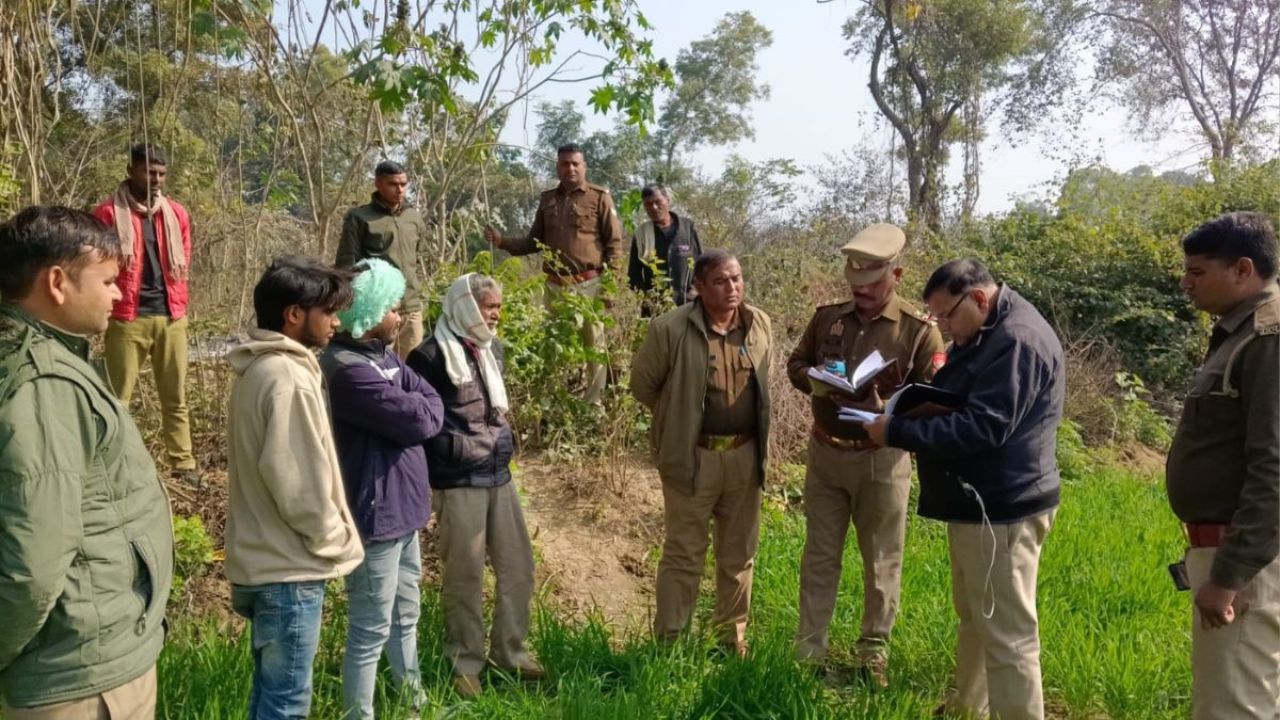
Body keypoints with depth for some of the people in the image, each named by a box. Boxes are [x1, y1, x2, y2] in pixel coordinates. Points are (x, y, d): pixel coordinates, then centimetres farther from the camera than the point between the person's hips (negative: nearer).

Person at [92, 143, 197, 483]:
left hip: (171, 317, 4)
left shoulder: (176, 213, 12)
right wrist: (109, 307, 3)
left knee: (176, 396, 7)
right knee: (120, 397, 0)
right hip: (127, 319, -4)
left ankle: (183, 463, 13)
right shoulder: (108, 213, -2)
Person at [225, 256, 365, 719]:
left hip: (264, 559, 10)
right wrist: (335, 542, -9)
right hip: (289, 566, -10)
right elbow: (298, 483, -24)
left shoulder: (260, 368, 10)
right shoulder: (289, 378, -21)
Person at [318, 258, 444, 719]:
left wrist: (411, 411, -13)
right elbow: (421, 420, -22)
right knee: (370, 630, 3)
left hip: (401, 510, 10)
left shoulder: (382, 356, 9)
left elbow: (433, 404, 4)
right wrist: (414, 410, -3)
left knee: (405, 616, 23)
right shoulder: (349, 370, -22)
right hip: (375, 514, -10)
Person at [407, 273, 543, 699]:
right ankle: (465, 662, 21)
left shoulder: (492, 348, 11)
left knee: (518, 566, 12)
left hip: (500, 476, 8)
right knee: (465, 576, 4)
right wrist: (455, 449, -11)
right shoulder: (432, 356, -13)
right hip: (459, 483, -7)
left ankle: (510, 651, 29)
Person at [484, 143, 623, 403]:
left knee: (593, 345, 0)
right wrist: (502, 241, 4)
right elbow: (535, 241, 19)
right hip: (555, 284, 5)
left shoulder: (599, 197, 0)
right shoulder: (547, 199, 13)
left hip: (589, 284, -4)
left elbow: (614, 243, -2)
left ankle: (594, 404, 7)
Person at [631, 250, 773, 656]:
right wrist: (679, 421, 5)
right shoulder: (670, 329, -15)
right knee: (684, 555, 5)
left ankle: (733, 636, 32)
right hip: (693, 457, -5)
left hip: (745, 455, 5)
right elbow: (643, 384, -3)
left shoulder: (760, 325, 2)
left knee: (739, 554, 16)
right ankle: (669, 642, 18)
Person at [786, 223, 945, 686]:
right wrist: (815, 379, -10)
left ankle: (874, 650, 28)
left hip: (882, 459, -3)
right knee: (819, 556, 12)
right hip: (825, 453, 3)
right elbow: (796, 364, 12)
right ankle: (808, 649, 24)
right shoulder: (827, 317, 3)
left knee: (881, 561, 11)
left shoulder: (919, 330, -9)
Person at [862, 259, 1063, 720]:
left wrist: (898, 432, -22)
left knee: (1006, 633, -3)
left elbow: (981, 427, -27)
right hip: (978, 502, 11)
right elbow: (951, 403, 21)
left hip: (1001, 508, -11)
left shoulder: (1017, 340, -20)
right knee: (974, 617, 21)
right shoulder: (984, 335, 14)